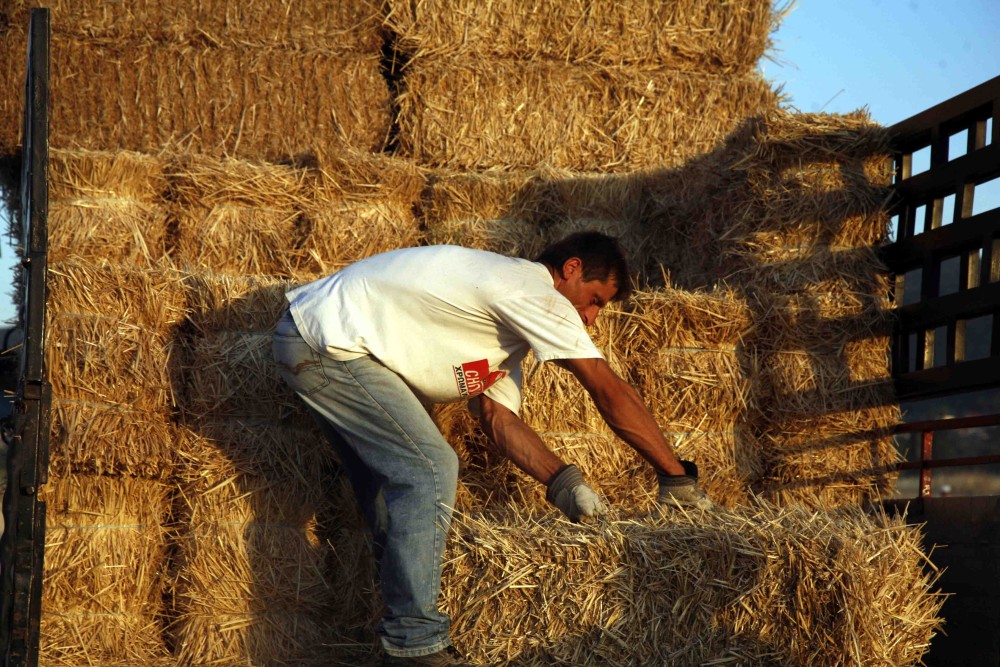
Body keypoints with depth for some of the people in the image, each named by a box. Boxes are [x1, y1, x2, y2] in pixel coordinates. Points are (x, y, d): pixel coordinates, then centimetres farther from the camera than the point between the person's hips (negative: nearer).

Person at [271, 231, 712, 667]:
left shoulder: (510, 318, 17)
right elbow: (609, 391, -15)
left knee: (399, 476, 18)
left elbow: (498, 418, 8)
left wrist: (561, 482, -4)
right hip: (328, 341, -11)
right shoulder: (535, 294, -14)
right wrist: (676, 476, -10)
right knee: (430, 470, -14)